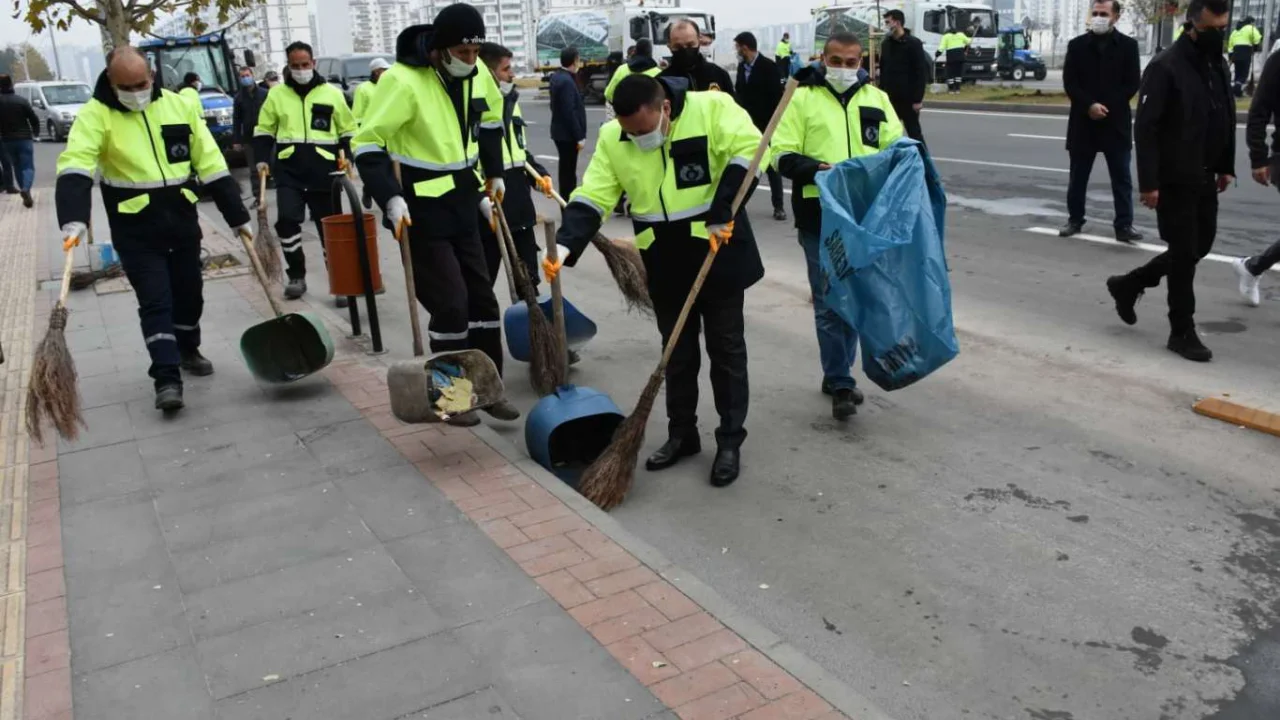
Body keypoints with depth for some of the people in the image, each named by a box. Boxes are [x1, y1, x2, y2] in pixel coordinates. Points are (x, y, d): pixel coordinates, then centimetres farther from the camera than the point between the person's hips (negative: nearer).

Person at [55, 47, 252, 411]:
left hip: (182, 219, 4)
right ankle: (167, 378, -3)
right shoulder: (96, 114, -10)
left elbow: (210, 162, 4)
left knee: (189, 294, 15)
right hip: (135, 228, -4)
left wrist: (237, 215, 2)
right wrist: (74, 219, -39)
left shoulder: (177, 105, 1)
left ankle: (187, 351, 38)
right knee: (155, 302, -7)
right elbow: (75, 167, -23)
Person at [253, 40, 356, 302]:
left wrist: (347, 159, -3)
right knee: (286, 219, -13)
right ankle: (296, 276, 4)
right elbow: (264, 130, 12)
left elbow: (348, 131, 10)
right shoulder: (277, 94, 6)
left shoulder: (332, 93, 4)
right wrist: (262, 159, -1)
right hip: (289, 170, 1)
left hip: (324, 171, 0)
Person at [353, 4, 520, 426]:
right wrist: (391, 200, -29)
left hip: (462, 203, 7)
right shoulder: (403, 81, -21)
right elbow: (367, 143, -20)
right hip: (422, 209, -7)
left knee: (481, 295, 10)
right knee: (450, 303, -7)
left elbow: (490, 118, 21)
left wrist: (494, 173, 18)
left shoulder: (477, 74, 1)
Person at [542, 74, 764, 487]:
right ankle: (682, 433, 28)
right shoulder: (612, 139, -4)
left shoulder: (711, 108, -14)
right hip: (665, 262, 4)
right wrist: (565, 245, -23)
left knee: (726, 347, 6)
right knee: (677, 351, 14)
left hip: (718, 253, -3)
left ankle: (730, 439, 17)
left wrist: (720, 214, -23)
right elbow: (591, 198, -7)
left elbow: (748, 149, -19)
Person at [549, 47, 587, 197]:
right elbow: (570, 112, -23)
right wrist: (579, 136, -20)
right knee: (568, 171, -3)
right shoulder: (567, 81, -21)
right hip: (567, 133, -10)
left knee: (566, 169, 18)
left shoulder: (557, 77, 9)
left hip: (560, 131, 10)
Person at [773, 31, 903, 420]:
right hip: (819, 216, -4)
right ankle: (841, 384, 5)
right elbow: (783, 155, -4)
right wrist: (815, 168, -22)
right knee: (829, 302, -2)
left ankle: (836, 374, 27)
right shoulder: (802, 98, 0)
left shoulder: (875, 97, 11)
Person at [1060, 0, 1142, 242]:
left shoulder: (1128, 45, 3)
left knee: (1122, 178, 0)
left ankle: (1124, 225, 3)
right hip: (1083, 121, 1)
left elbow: (1132, 84, -1)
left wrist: (1107, 106, -12)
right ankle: (1075, 220, 20)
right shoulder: (1077, 45, 4)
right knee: (1078, 177, 8)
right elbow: (1069, 82, -2)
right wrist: (1089, 106, -15)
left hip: (1116, 122, -1)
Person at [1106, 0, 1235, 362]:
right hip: (1175, 182, -8)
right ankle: (1182, 332, 10)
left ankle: (1129, 284, 30)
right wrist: (1148, 183, -21)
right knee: (1185, 253, -2)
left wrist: (1226, 167, 14)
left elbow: (1226, 119, 19)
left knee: (1200, 245, 14)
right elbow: (1145, 128, -18)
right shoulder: (1165, 67, -14)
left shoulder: (1218, 64, 10)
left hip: (1205, 179, 8)